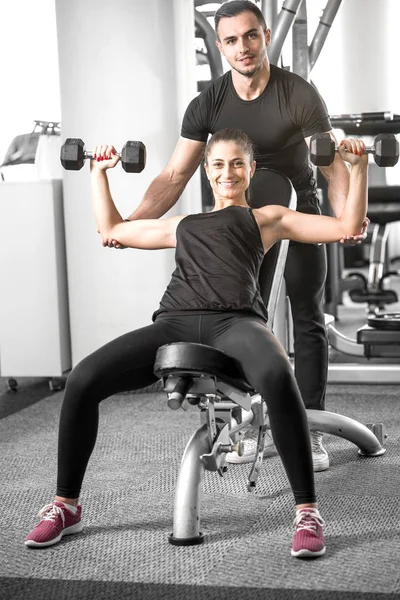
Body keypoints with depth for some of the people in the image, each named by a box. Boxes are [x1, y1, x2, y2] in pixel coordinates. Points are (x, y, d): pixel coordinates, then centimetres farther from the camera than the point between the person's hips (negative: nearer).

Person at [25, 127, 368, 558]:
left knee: (278, 377, -40)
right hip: (175, 322, 3)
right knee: (82, 379, -21)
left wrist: (358, 167, 12)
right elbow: (111, 229, 44)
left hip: (235, 321, -3)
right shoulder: (183, 225, 36)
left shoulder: (267, 219, 26)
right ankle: (66, 506, -4)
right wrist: (99, 172, 47)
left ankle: (307, 512, -29)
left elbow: (348, 225, 19)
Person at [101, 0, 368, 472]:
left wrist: (346, 217, -36)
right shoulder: (207, 105, -12)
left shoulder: (299, 95, -20)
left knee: (308, 323, 0)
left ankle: (309, 430, 8)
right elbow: (175, 176, -15)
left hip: (298, 218, -3)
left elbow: (333, 164, -18)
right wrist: (127, 223, -29)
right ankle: (252, 428, 13)